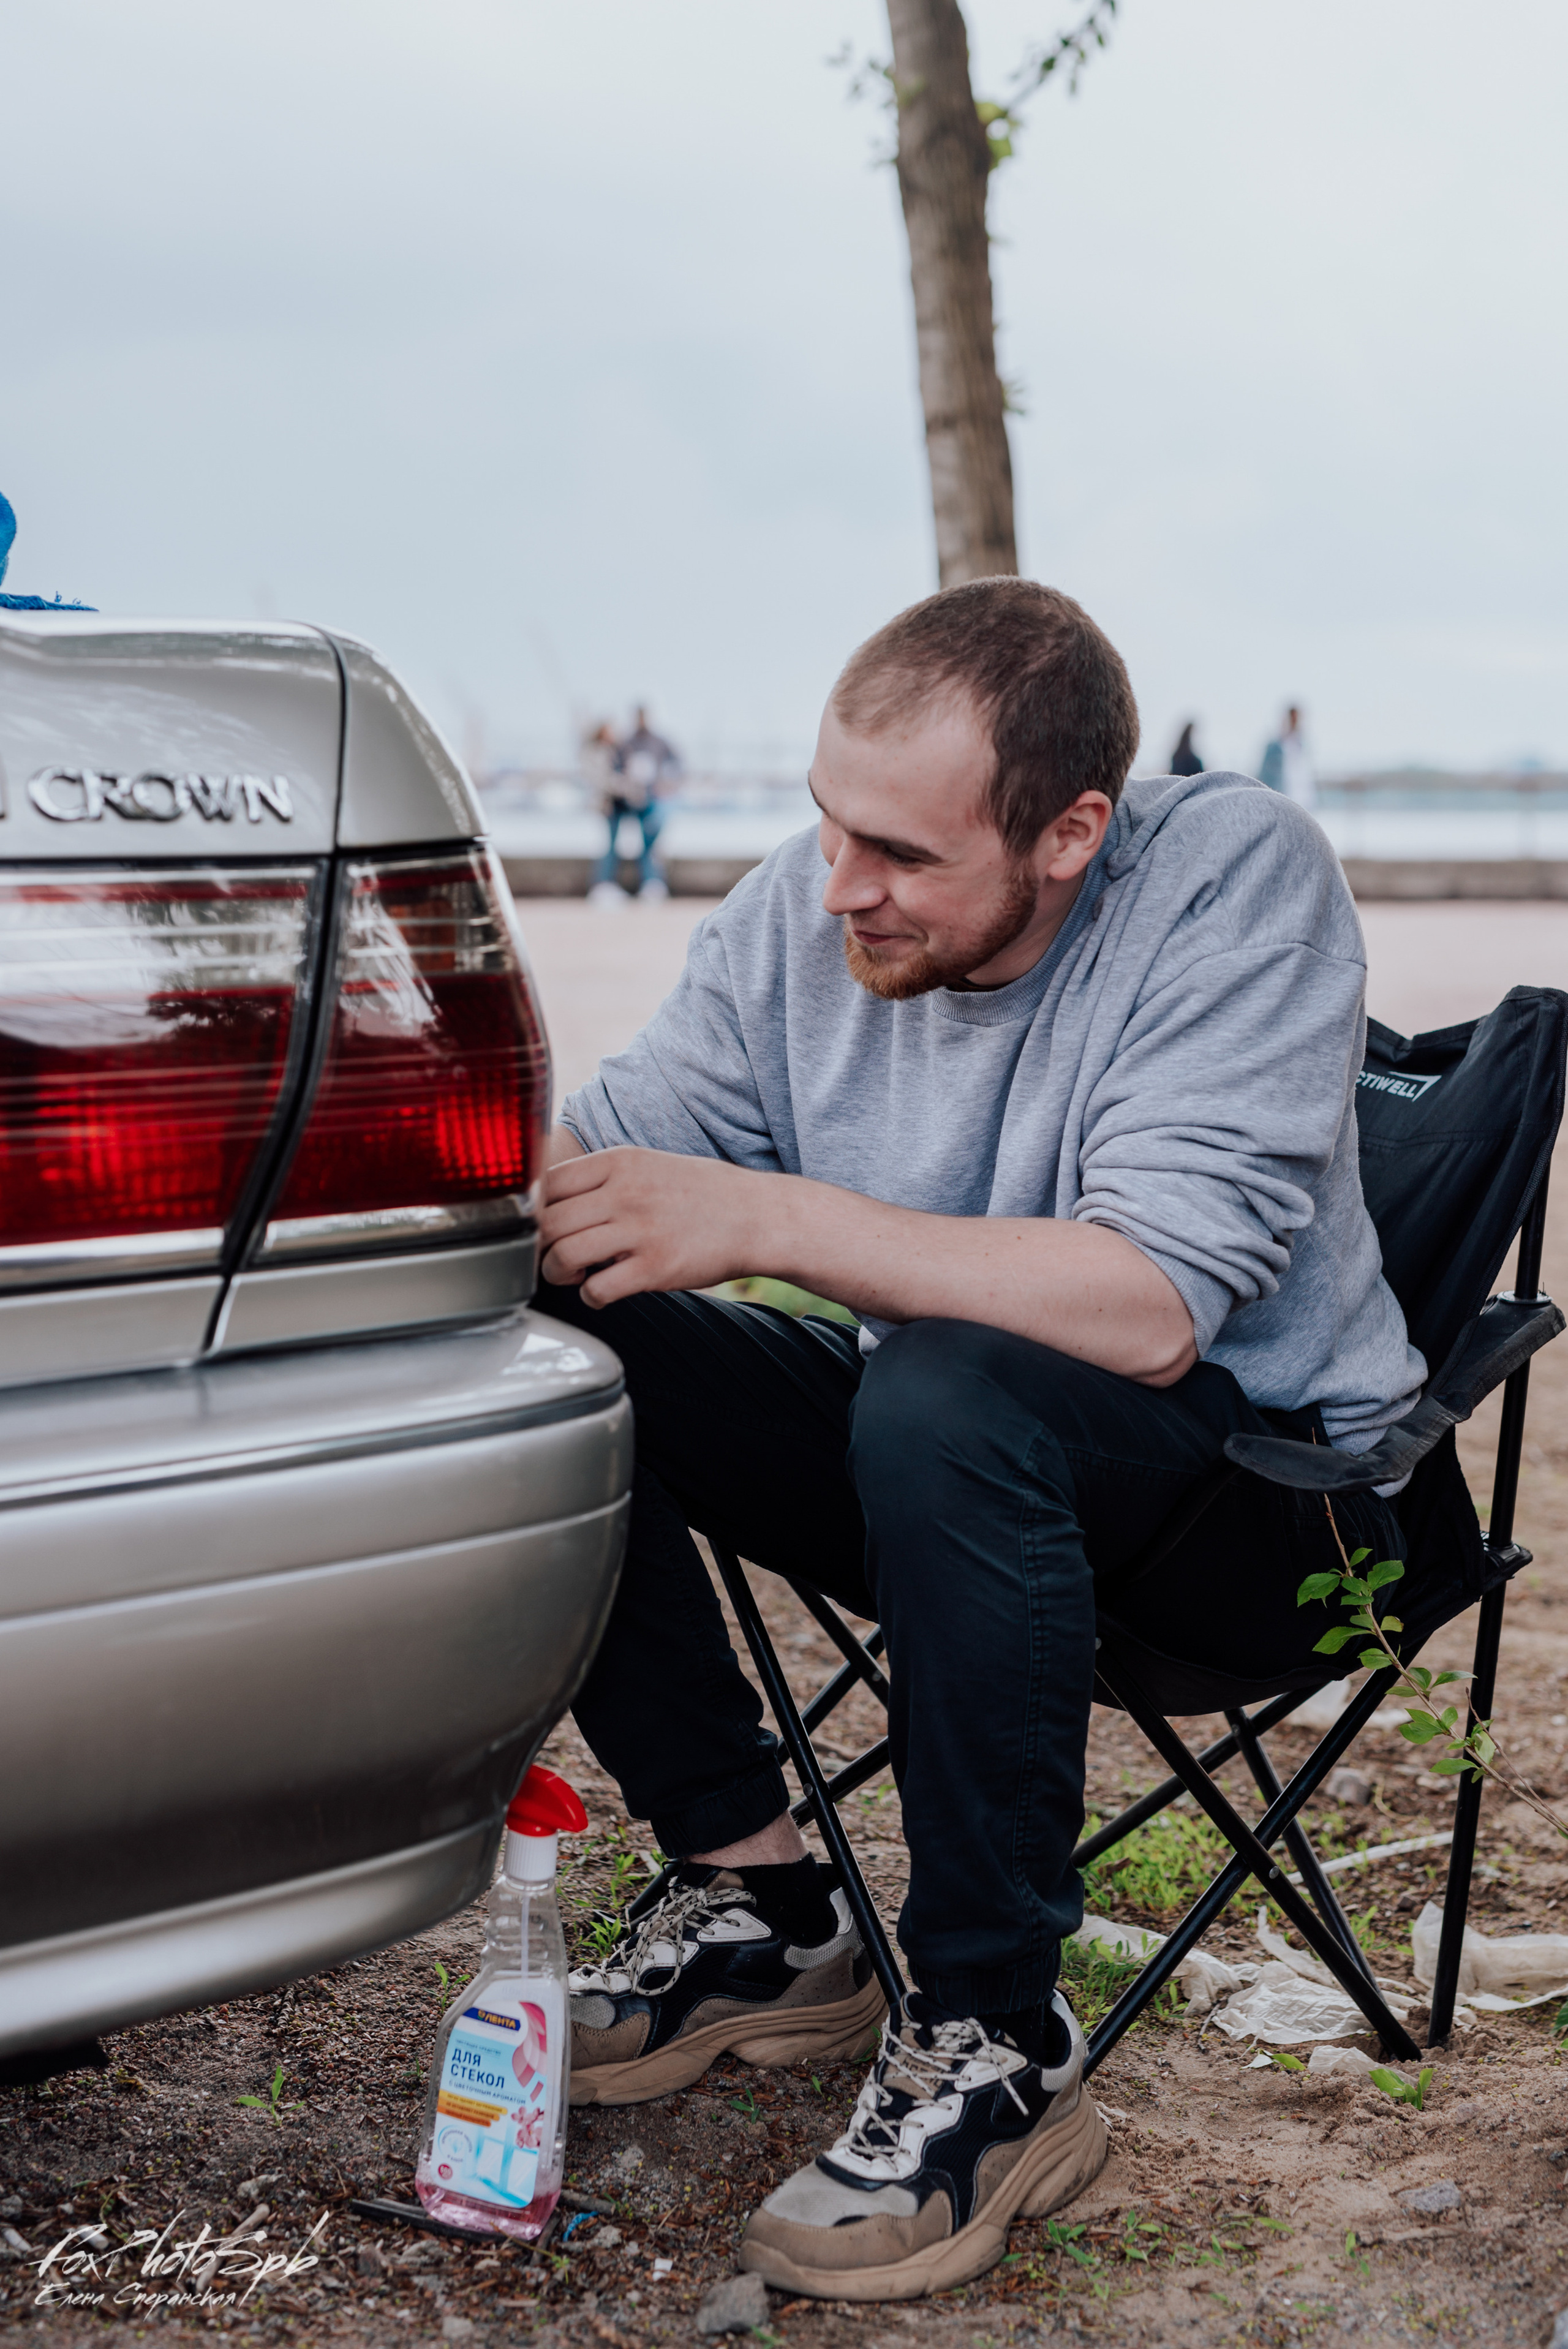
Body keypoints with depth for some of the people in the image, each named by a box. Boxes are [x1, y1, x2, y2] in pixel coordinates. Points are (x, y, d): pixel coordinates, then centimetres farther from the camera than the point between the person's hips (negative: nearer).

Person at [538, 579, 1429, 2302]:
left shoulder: (1238, 877, -22)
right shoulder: (798, 914, -6)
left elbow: (1153, 1306, -32)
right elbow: (603, 1161, -4)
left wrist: (765, 1216, -35)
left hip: (1274, 1470, -6)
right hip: (951, 1461, 6)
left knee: (942, 1396, -37)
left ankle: (996, 2052, -22)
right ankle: (756, 1907, 0)